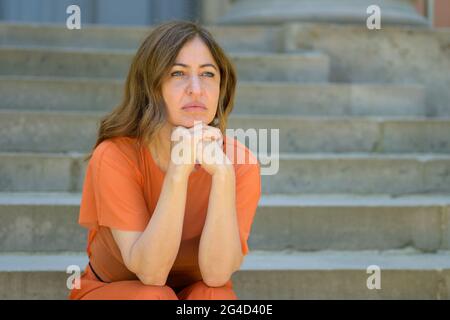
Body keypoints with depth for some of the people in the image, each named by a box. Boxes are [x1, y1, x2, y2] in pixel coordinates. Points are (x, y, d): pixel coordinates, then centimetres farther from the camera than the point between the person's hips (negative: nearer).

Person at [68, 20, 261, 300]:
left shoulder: (241, 163, -18)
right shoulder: (115, 156, -24)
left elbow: (216, 274, -26)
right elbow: (150, 271, -29)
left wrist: (223, 175, -37)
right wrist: (177, 173, -40)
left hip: (196, 292, 2)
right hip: (111, 291, -2)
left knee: (214, 298, -31)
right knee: (154, 299, -34)